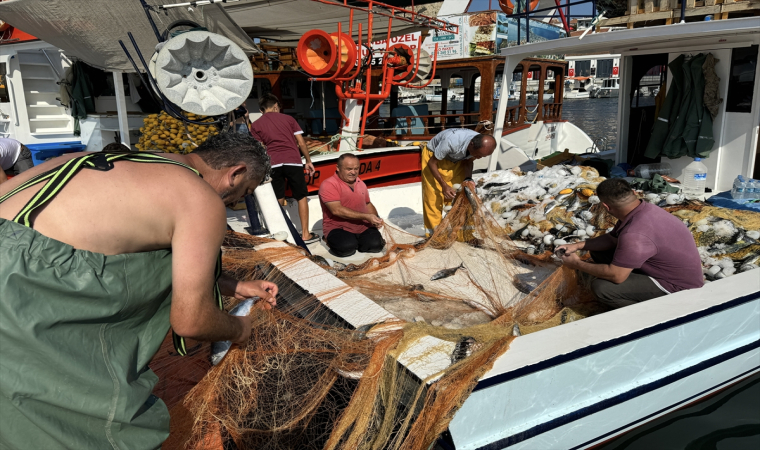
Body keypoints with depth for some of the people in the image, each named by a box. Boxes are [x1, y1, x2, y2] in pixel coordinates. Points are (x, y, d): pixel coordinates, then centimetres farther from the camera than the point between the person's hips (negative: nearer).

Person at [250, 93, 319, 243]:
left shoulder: (256, 125, 12)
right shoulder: (288, 118, 13)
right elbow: (301, 143, 9)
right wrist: (308, 161, 17)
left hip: (273, 164, 1)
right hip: (293, 161, -1)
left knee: (279, 201, 11)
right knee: (301, 197, 8)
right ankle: (305, 234, 8)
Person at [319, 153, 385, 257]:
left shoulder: (361, 184, 17)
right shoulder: (328, 185, -10)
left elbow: (368, 204, 28)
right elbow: (337, 210, -20)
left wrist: (376, 219, 6)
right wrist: (366, 216, -20)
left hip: (363, 227, 5)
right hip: (337, 228, -5)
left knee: (375, 244, -22)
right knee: (347, 247, -33)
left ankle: (356, 242, 10)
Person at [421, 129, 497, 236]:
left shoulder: (481, 146, -23)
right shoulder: (452, 141, -41)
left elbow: (468, 161, -2)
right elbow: (432, 163, -25)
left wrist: (468, 179, -19)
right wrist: (444, 185, -27)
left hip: (456, 159, 5)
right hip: (433, 156, -5)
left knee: (458, 194, -1)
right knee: (434, 195, -10)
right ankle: (434, 230, 0)